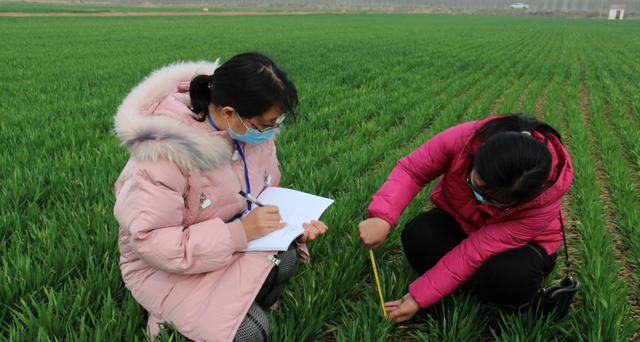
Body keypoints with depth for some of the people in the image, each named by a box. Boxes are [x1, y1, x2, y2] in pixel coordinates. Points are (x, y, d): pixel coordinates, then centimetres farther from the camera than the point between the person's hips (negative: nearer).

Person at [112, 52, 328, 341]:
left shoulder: (254, 129, -8)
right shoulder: (163, 153, -29)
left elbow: (268, 192, 6)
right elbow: (148, 241, -28)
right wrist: (240, 233, -33)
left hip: (238, 238, 6)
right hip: (163, 266, -5)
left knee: (285, 254, -25)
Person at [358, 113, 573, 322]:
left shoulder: (544, 203, -36)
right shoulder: (466, 138, -33)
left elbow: (474, 252, -35)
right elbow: (412, 170, -22)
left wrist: (420, 298, -30)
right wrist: (382, 218, -38)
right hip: (459, 219, 3)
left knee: (509, 277, -37)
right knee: (417, 236, -29)